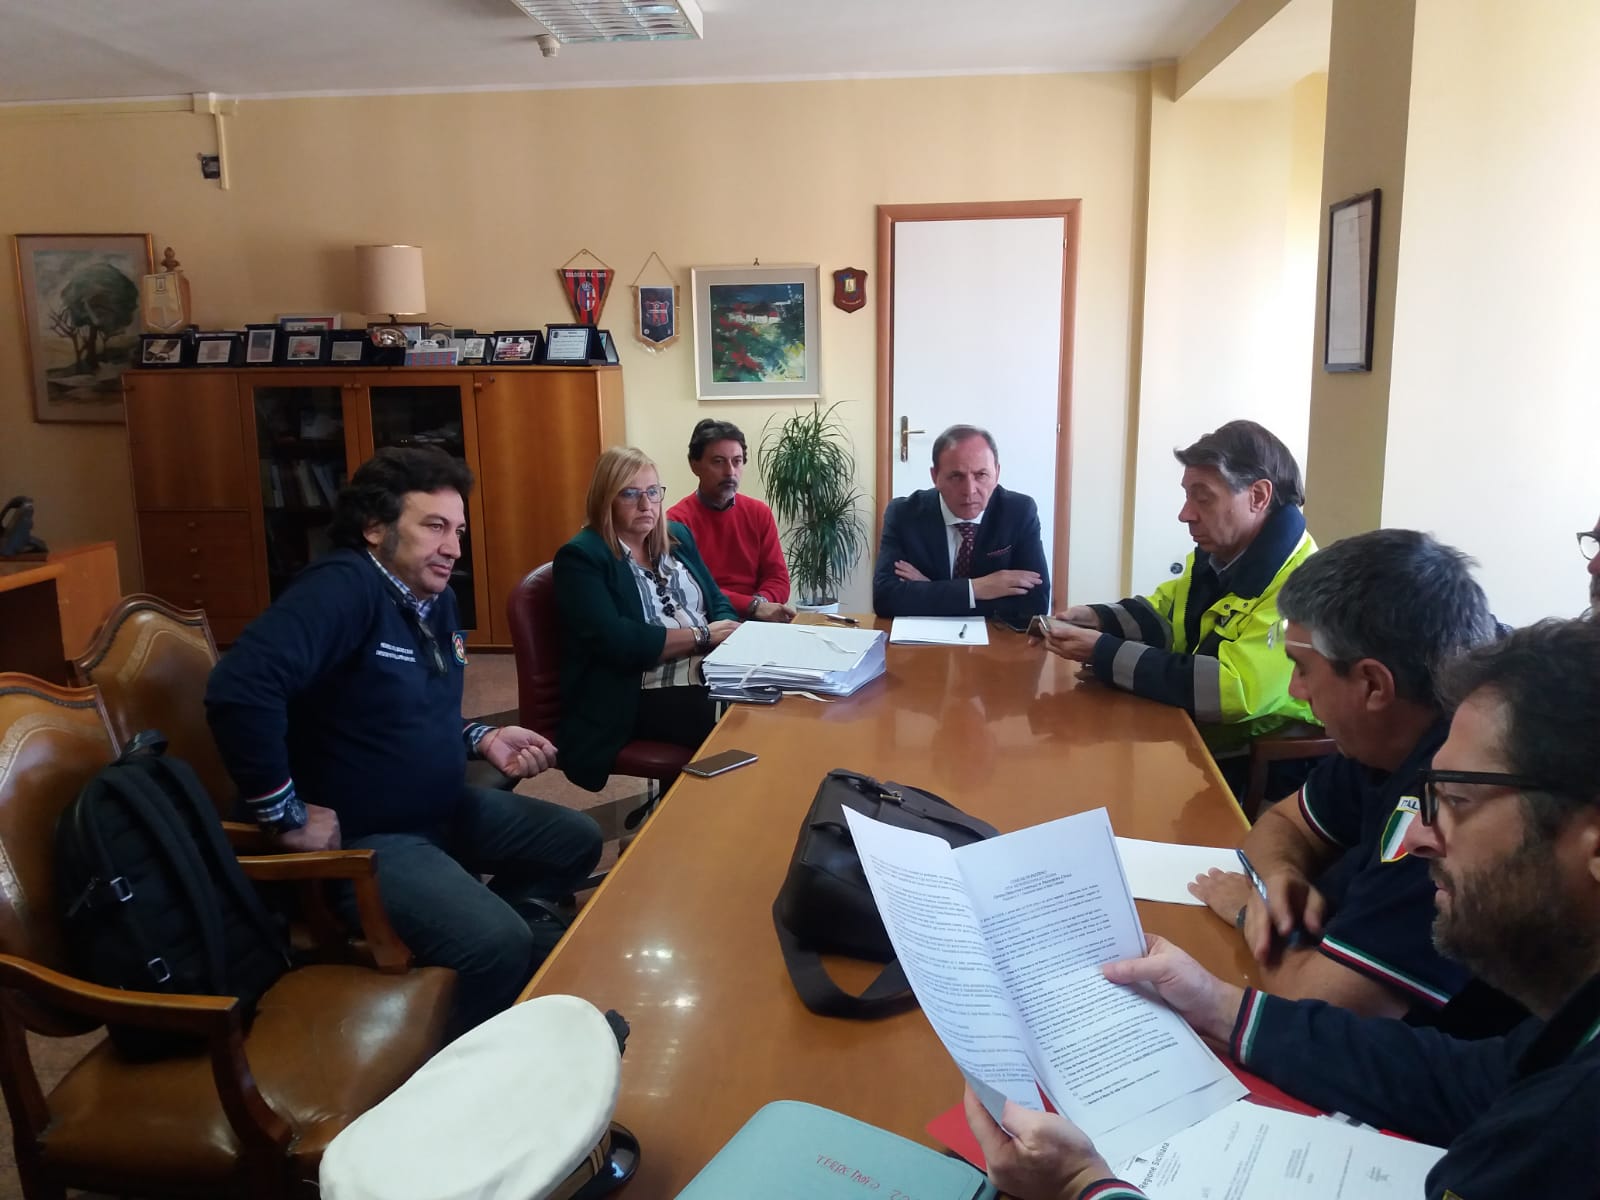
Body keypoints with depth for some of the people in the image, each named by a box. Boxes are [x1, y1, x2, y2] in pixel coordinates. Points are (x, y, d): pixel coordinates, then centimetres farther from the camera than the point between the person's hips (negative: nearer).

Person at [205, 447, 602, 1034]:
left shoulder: (437, 598, 7)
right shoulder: (345, 588, -24)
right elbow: (239, 691, -37)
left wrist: (482, 740, 2)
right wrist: (288, 815, -28)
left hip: (445, 809, 10)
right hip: (363, 836, -10)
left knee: (577, 840, 13)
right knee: (496, 944, -27)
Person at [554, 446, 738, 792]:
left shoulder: (677, 536, 15)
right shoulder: (581, 557, -7)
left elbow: (718, 601, 15)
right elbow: (616, 643, -18)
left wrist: (727, 636, -9)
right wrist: (701, 636, -14)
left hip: (713, 672, 7)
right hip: (639, 696, -7)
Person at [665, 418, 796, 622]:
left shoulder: (760, 513, 10)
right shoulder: (677, 520, -4)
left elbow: (778, 578, 7)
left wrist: (761, 603, -15)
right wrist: (754, 606, -20)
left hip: (756, 620, 4)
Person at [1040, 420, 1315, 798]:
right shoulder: (1217, 555, 2)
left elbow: (1234, 690, -32)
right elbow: (1162, 612, 16)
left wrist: (1104, 654, -28)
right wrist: (1095, 618, -6)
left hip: (1259, 773, -7)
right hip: (1198, 740, 7)